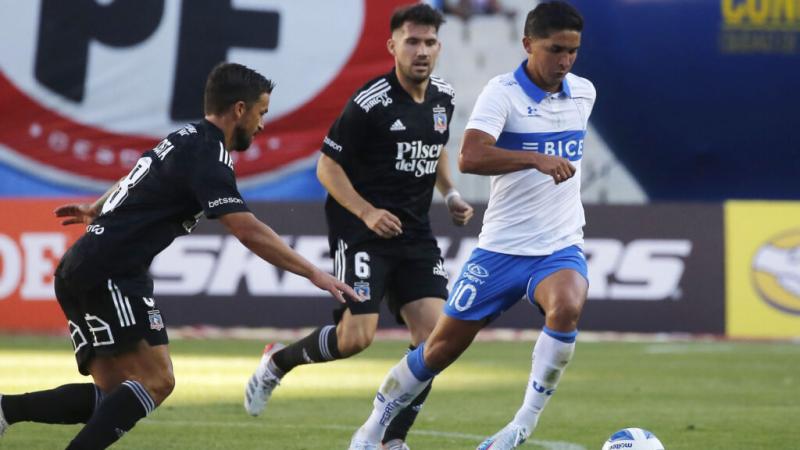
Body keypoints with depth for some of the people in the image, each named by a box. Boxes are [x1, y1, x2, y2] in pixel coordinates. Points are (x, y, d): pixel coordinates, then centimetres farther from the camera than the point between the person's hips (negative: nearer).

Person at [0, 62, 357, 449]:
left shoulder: (186, 140, 17)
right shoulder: (207, 157, -13)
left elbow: (134, 183, 37)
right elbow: (248, 232, -24)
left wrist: (96, 211, 54)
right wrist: (314, 275, -23)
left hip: (79, 273, 10)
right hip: (108, 276, -10)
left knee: (111, 397, 7)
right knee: (155, 381, -15)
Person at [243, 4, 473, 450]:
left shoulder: (443, 98, 8)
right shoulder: (369, 103, -15)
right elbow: (327, 166, -10)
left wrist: (450, 193, 10)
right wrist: (368, 212, -22)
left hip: (415, 233, 7)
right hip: (361, 231, -6)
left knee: (435, 334, -7)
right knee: (355, 337, -15)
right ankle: (278, 362, 15)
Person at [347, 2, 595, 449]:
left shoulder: (585, 93, 5)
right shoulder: (502, 93, -12)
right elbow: (470, 158, -30)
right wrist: (536, 160, -38)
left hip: (560, 247, 2)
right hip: (501, 248, -2)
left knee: (567, 307, -32)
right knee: (442, 347, 4)